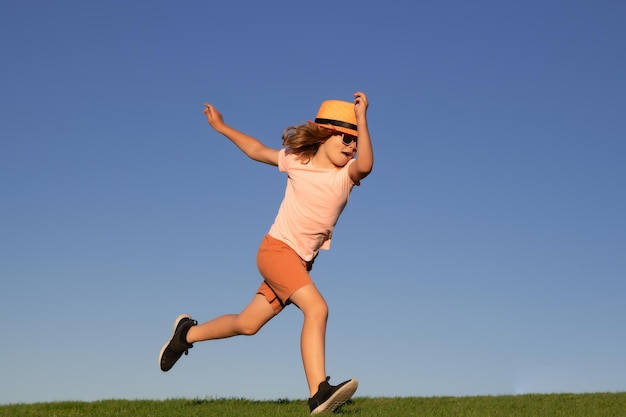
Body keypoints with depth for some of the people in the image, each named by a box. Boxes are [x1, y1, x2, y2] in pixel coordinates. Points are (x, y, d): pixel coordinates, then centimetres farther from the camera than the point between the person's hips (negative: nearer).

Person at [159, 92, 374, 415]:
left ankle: (188, 332, 37)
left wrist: (362, 119, -37)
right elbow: (256, 151, 13)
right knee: (317, 308, -27)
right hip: (276, 249, -5)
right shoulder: (295, 160, -6)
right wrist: (222, 127, 20)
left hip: (302, 262, 5)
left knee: (247, 324, 13)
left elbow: (365, 165, -29)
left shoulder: (347, 172, -4)